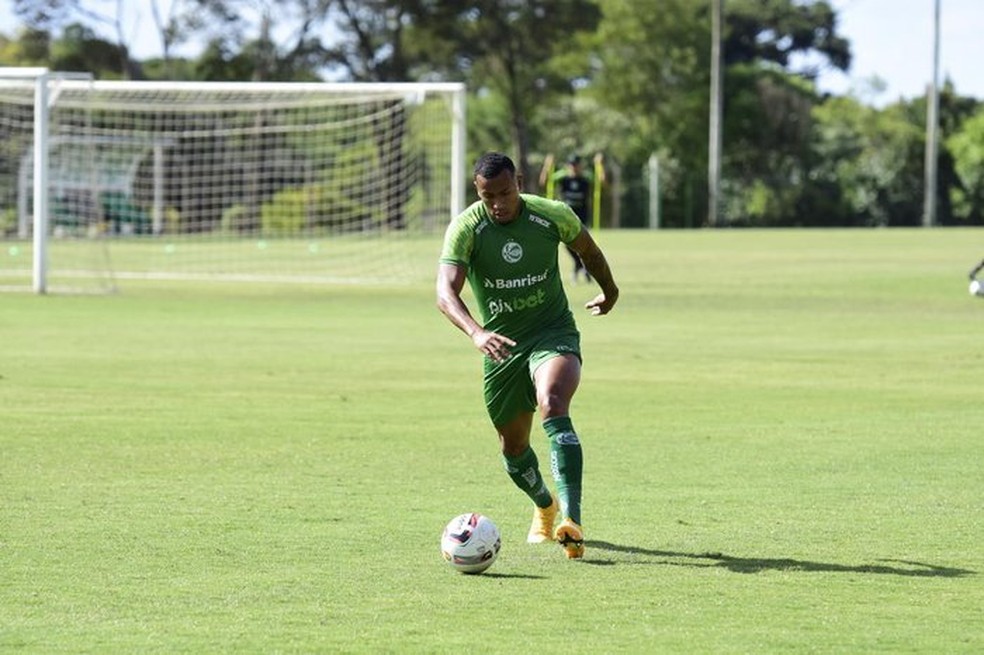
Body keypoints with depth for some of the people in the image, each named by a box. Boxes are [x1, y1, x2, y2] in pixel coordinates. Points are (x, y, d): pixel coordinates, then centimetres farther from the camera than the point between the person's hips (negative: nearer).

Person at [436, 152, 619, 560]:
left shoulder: (553, 216, -11)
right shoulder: (465, 228, -16)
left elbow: (587, 250, 12)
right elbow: (445, 292, -29)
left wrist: (609, 291, 28)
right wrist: (476, 333, -47)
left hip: (553, 332, -2)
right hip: (501, 343, 2)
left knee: (553, 408, -31)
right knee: (513, 445, 14)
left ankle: (571, 520, -39)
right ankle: (544, 507, 47)